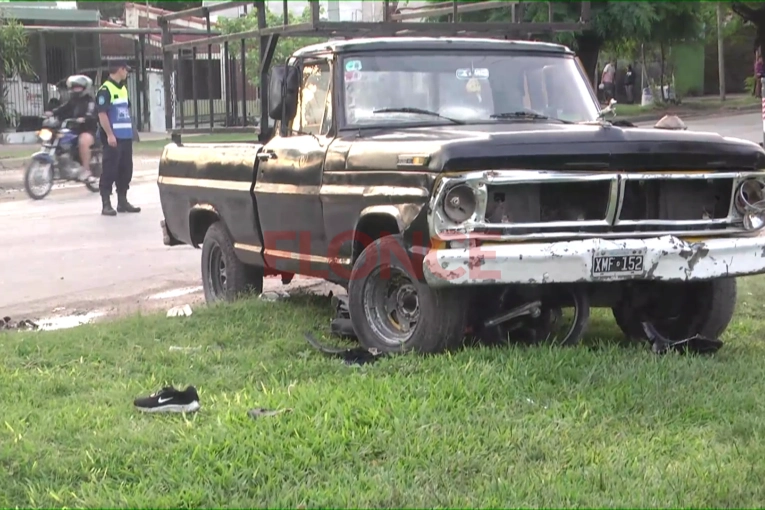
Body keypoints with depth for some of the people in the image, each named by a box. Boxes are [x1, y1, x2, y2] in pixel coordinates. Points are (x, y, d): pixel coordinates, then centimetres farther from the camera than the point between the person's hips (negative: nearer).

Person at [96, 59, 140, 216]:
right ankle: (106, 204, -4)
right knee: (110, 171, -6)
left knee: (126, 170, 11)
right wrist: (109, 135, -21)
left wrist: (130, 130, 18)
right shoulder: (105, 90, -12)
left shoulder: (123, 88, 16)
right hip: (113, 138, -9)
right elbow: (102, 114, -17)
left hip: (126, 137, 9)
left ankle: (122, 201, 19)